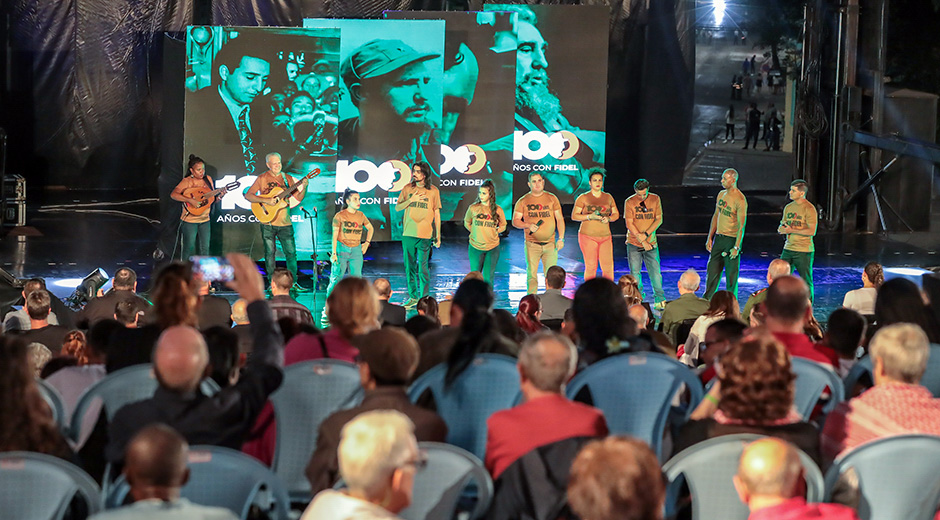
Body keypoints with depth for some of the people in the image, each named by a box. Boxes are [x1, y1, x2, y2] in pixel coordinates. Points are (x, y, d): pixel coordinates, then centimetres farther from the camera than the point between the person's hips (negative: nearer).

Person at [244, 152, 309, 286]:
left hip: (285, 222, 2)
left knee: (291, 252, 0)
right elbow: (248, 195, -6)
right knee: (270, 252, 2)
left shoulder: (287, 178, 9)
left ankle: (293, 282, 8)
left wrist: (304, 187, -11)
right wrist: (266, 200, -17)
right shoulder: (262, 179, 0)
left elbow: (298, 197, 9)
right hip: (268, 222, -2)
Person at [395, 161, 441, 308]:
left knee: (423, 267, -4)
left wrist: (438, 236, 3)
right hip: (408, 234, 3)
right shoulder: (408, 188, 8)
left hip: (425, 235, -3)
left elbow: (437, 214, 5)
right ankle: (413, 297, 17)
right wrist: (411, 200, -10)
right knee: (409, 267, 8)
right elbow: (397, 208, 7)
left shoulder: (433, 191, 1)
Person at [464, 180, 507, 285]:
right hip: (475, 248, 0)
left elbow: (503, 226, 12)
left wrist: (494, 232, -2)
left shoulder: (497, 210, -3)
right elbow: (466, 223, 14)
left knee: (488, 279, 1)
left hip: (492, 248, 0)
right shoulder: (473, 208, -3)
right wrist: (476, 232, 2)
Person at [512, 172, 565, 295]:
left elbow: (560, 219, 10)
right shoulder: (523, 201, 6)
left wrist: (561, 238, 1)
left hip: (550, 243, 1)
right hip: (532, 244, -1)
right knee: (531, 274, -2)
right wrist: (528, 225, -15)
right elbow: (515, 221, 4)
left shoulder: (552, 199, 9)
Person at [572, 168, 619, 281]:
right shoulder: (583, 198, 1)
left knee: (608, 268, -3)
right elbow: (574, 216, -1)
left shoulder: (608, 197, 13)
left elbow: (616, 214, 18)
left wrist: (609, 219, -5)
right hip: (588, 236, -3)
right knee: (590, 267, -5)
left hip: (605, 236, 3)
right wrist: (590, 217, -15)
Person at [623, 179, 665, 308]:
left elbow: (659, 219, 0)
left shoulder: (655, 199, 1)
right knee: (635, 273, 2)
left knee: (655, 272, -5)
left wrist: (646, 234, -13)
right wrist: (642, 241, -13)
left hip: (651, 243, 1)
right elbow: (629, 224, -7)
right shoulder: (629, 202, -5)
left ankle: (660, 300, 2)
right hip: (634, 244, -1)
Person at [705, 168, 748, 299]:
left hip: (731, 239, -7)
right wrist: (710, 238, 14)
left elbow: (742, 225, -16)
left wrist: (736, 247, -20)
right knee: (712, 271, 10)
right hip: (718, 239, 7)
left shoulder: (740, 199, -15)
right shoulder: (721, 194, 9)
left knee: (731, 276, 1)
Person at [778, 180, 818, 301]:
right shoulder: (788, 207, 12)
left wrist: (792, 230, -16)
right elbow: (782, 227, 20)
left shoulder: (809, 209, -10)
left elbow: (812, 231, -16)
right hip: (788, 249, 7)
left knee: (806, 281, -1)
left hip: (803, 251, -7)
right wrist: (781, 229, -5)